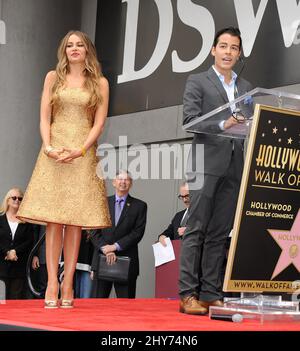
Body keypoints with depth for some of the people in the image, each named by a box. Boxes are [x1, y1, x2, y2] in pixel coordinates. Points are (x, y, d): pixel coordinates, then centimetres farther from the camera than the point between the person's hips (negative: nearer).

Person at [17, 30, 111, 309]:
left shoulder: (99, 83, 9)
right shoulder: (53, 77, 11)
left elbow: (99, 123, 2)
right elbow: (44, 117, 5)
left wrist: (79, 150, -12)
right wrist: (49, 147, -10)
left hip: (82, 154, 0)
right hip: (54, 153, 0)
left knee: (75, 221, -2)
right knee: (54, 220, -6)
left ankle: (67, 285, 0)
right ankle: (52, 284, -6)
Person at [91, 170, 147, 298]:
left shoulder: (140, 206, 6)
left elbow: (138, 232, -4)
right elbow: (95, 231, 4)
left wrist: (116, 246, -12)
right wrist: (105, 248, -12)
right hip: (102, 260, 2)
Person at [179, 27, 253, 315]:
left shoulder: (246, 87, 21)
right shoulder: (197, 82, 5)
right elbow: (190, 119, -7)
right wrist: (222, 125, -20)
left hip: (234, 168, 5)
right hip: (207, 164, -5)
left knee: (220, 233, 5)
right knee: (196, 230, -6)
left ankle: (211, 295, 8)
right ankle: (188, 295, -6)